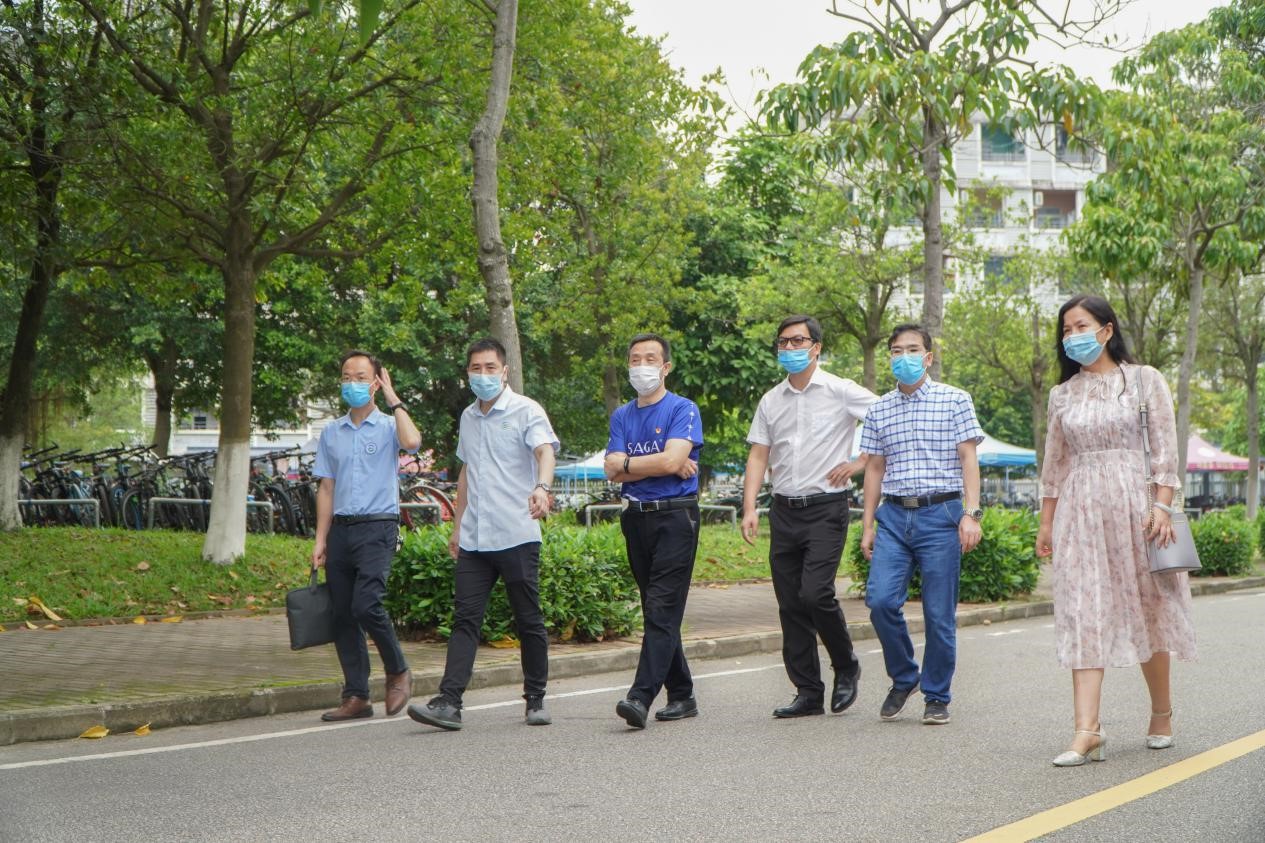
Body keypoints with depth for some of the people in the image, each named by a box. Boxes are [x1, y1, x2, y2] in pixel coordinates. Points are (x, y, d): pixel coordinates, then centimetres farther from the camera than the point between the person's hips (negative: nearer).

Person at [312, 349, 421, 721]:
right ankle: (356, 697, 9)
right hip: (340, 529, 5)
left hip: (377, 527, -5)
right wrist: (320, 540, 9)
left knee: (366, 604, -20)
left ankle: (399, 673, 2)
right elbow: (326, 488, 16)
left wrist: (393, 399, -9)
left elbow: (412, 442, -22)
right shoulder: (331, 432, 16)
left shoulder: (389, 426, 3)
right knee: (341, 614, 2)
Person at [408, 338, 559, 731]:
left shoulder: (526, 411, -4)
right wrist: (457, 525, 24)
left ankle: (536, 701, 15)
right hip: (474, 538, 6)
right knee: (465, 620, -2)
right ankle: (449, 702, -7)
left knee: (529, 622, 4)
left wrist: (541, 487, -42)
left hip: (517, 536, -5)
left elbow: (545, 451, -22)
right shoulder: (468, 417, 17)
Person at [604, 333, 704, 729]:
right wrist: (659, 465, -8)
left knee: (663, 611, -13)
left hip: (675, 517, -7)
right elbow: (613, 471, 2)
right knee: (656, 611, 9)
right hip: (637, 518, 7)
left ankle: (641, 697, -21)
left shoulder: (682, 410, -2)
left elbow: (671, 460, -16)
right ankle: (682, 696, 17)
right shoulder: (621, 417, 15)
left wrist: (627, 463, -3)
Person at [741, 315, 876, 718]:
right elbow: (758, 456, 10)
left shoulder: (841, 392, -1)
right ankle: (808, 692, 11)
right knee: (790, 605, 3)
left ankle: (846, 666, 9)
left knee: (815, 593, -17)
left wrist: (861, 461, -5)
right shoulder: (771, 401, 13)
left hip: (826, 508, -5)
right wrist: (749, 508, -1)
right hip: (784, 510, 5)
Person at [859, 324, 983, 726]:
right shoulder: (879, 410, 13)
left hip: (940, 514, -3)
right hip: (893, 515, 3)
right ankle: (903, 678, 11)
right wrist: (867, 524, 11)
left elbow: (968, 459, 0)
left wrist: (971, 513, -10)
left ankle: (937, 697, 13)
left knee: (940, 614, -1)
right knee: (881, 599, -12)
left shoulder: (955, 400, 3)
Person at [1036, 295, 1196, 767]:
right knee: (1083, 615, -7)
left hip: (1131, 502, -2)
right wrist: (1046, 523, 12)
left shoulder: (1144, 381, 3)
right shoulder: (1063, 394, 12)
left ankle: (1162, 713, 24)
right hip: (1078, 511, 2)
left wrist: (1162, 507, -13)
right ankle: (1087, 731, -13)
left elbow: (1165, 450, -2)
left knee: (1146, 609, 5)